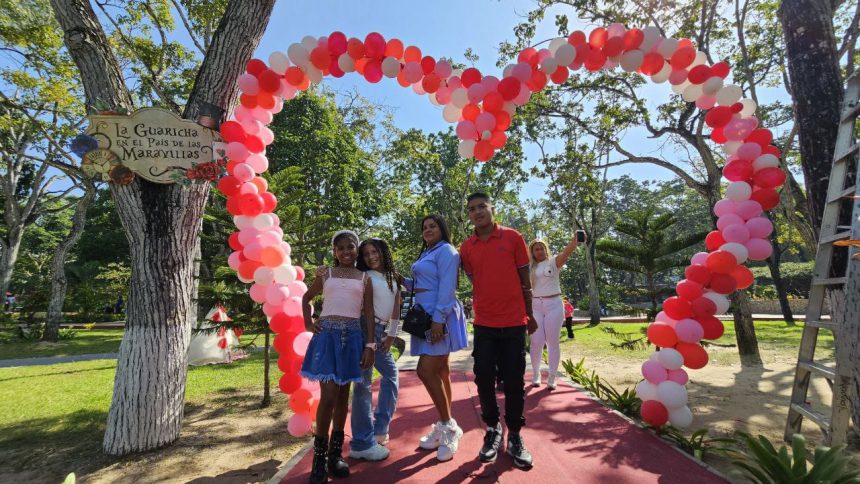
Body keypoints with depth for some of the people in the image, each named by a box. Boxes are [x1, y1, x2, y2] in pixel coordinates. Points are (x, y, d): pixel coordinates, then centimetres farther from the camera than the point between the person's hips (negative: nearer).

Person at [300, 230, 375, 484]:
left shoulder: (364, 279, 7)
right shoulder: (326, 275, 8)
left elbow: (369, 314, 4)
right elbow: (306, 298, 21)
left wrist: (370, 345, -3)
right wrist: (308, 323, 6)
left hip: (352, 336, 1)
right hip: (327, 334, -1)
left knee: (343, 394, 10)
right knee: (328, 395, -7)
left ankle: (336, 451, 23)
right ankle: (319, 456, 6)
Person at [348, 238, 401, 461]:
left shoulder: (392, 277, 14)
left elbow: (396, 306, 11)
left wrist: (391, 334, 6)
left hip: (381, 332, 7)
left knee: (391, 374, 15)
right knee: (363, 383, -6)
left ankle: (379, 428, 26)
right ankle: (362, 443, 1)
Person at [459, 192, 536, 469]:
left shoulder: (513, 238, -2)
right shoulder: (466, 248, 3)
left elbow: (525, 280, 5)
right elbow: (476, 283, 11)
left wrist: (530, 315, 9)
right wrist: (488, 307, 6)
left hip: (514, 322, -1)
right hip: (484, 324, 2)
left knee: (514, 381, 5)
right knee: (484, 379, 5)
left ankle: (514, 435, 22)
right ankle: (493, 429, 26)